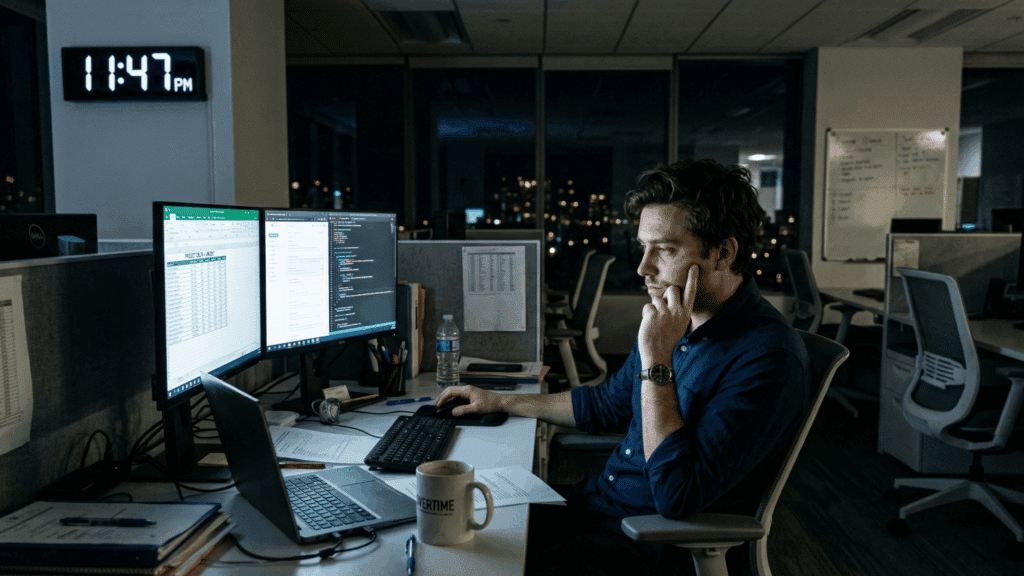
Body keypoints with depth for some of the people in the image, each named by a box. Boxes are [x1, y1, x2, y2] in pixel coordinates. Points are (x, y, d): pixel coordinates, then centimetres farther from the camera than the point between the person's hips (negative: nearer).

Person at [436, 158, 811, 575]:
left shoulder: (768, 357, -24)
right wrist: (500, 402, 20)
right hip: (595, 502, 8)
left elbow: (678, 496, -29)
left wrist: (655, 360, -28)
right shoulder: (677, 322, 4)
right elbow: (606, 405, 20)